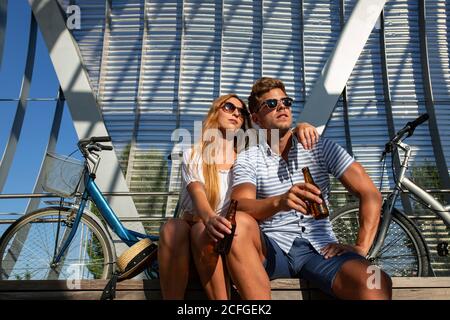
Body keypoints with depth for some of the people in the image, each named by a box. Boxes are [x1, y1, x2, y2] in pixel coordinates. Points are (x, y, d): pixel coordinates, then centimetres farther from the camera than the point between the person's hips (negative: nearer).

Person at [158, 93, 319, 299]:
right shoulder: (193, 156, 1)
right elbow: (197, 195, -18)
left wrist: (300, 127, -15)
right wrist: (210, 219, -42)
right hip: (187, 235, 0)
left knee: (201, 230, -34)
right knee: (171, 227, -34)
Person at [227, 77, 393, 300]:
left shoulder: (321, 147, 8)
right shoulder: (247, 159, 4)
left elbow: (370, 194, 5)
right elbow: (240, 207, -15)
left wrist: (360, 248, -5)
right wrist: (279, 202, -36)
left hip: (319, 247, 0)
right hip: (272, 247, 1)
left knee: (377, 284, -30)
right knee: (239, 223, -34)